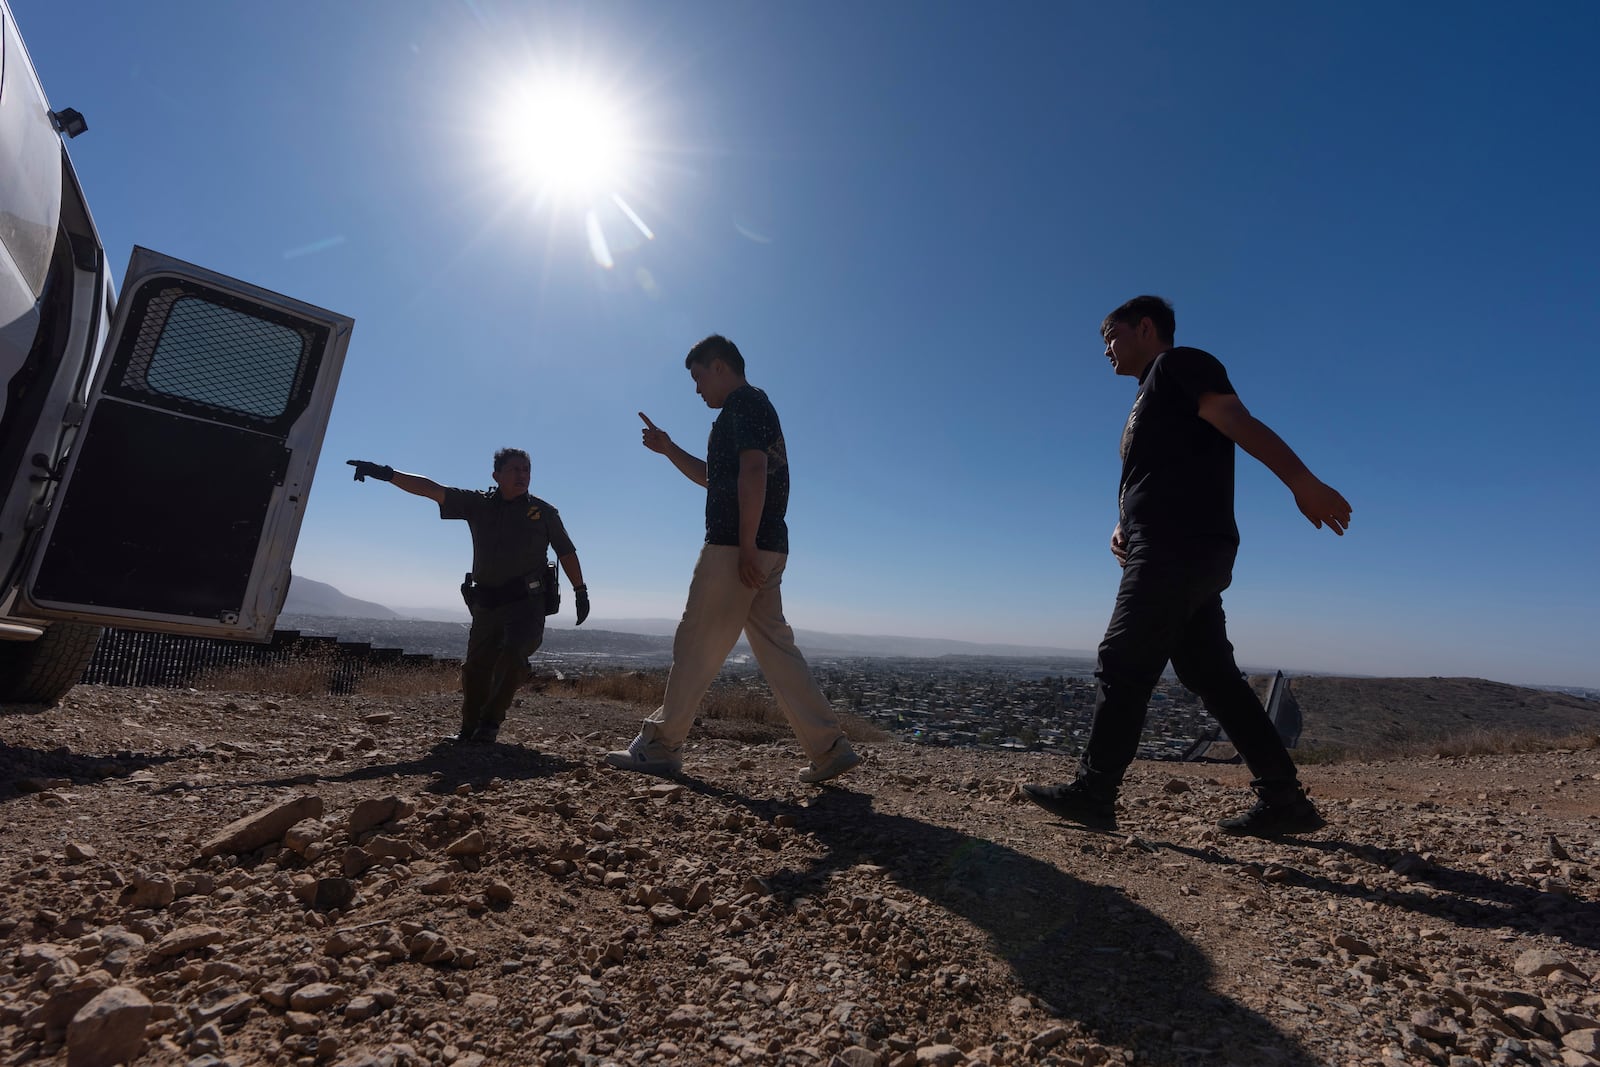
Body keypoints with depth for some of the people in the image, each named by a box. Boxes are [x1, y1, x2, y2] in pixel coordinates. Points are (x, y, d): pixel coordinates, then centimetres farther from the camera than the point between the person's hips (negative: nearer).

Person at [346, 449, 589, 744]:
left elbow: (566, 552, 7)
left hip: (527, 602, -3)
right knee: (475, 666, 5)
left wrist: (581, 592, 5)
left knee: (512, 653, -21)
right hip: (486, 604, 3)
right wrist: (386, 473, -10)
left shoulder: (544, 511, 3)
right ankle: (470, 727, 23)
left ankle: (489, 724, -6)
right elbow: (432, 489, 1)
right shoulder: (478, 504, 7)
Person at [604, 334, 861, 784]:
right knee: (775, 645, 7)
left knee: (696, 643, -1)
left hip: (736, 546, -10)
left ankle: (659, 746, 10)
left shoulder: (744, 402, -4)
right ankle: (829, 748, 7)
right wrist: (667, 449, 26)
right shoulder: (757, 408, 27)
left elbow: (753, 471, -19)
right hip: (768, 550, 10)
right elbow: (713, 475, 35)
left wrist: (746, 545, -23)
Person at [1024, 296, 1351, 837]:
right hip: (1188, 554, 10)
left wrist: (1303, 482, -24)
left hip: (1178, 549, -10)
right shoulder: (1150, 399, 28)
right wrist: (1125, 527, 12)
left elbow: (1240, 422, -14)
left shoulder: (1178, 364, 1)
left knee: (1121, 666, -8)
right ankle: (1283, 799, 12)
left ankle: (1093, 793, -2)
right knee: (1213, 676, 8)